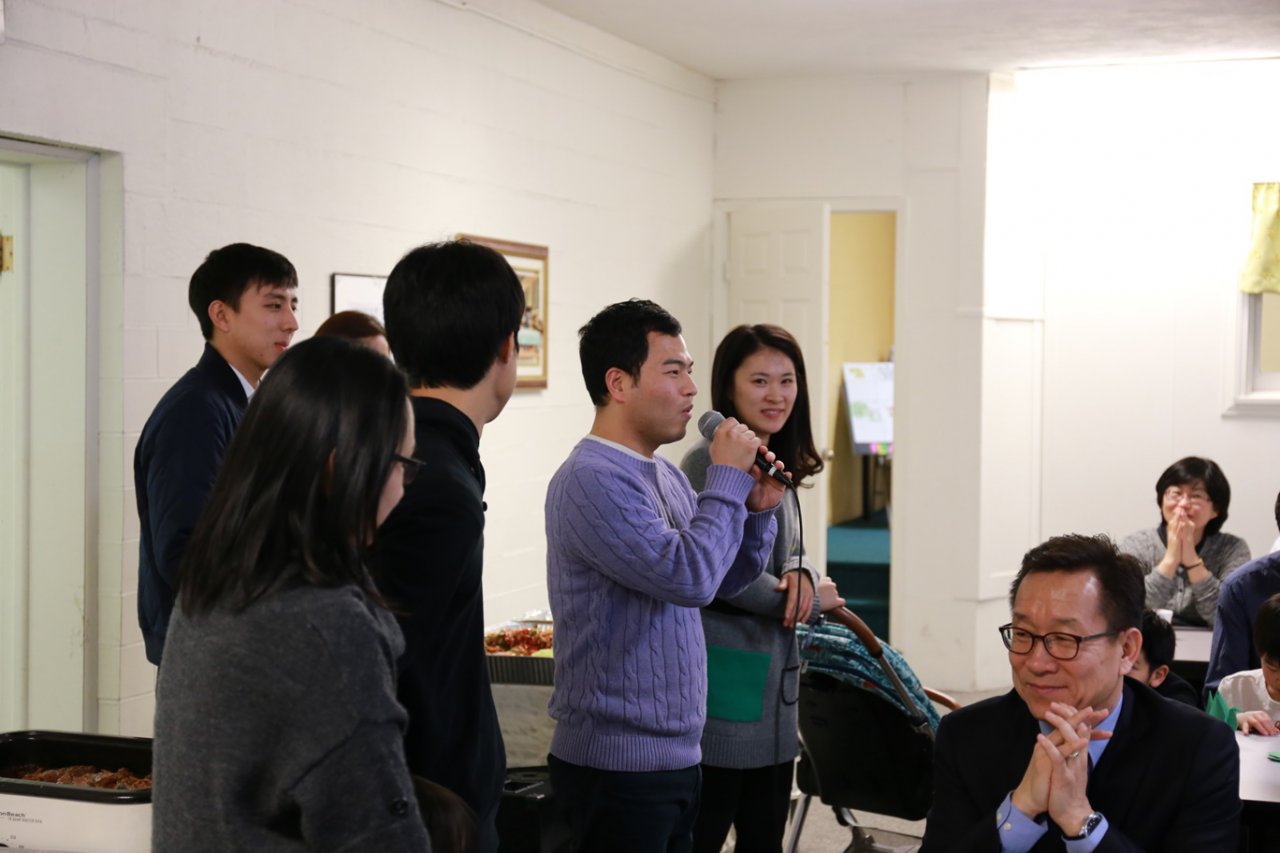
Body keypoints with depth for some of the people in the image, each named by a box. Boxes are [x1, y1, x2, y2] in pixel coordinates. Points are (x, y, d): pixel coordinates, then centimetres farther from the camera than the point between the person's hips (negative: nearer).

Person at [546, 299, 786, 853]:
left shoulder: (666, 476, 11)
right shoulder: (591, 479, -18)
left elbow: (720, 583, 18)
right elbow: (688, 577, -26)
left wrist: (756, 512, 1)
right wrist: (727, 478, -14)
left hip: (674, 758, 9)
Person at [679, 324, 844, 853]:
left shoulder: (778, 467, 14)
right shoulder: (711, 462, -14)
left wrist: (801, 574, -7)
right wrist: (814, 601, -7)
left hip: (774, 689, 9)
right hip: (724, 689, -9)